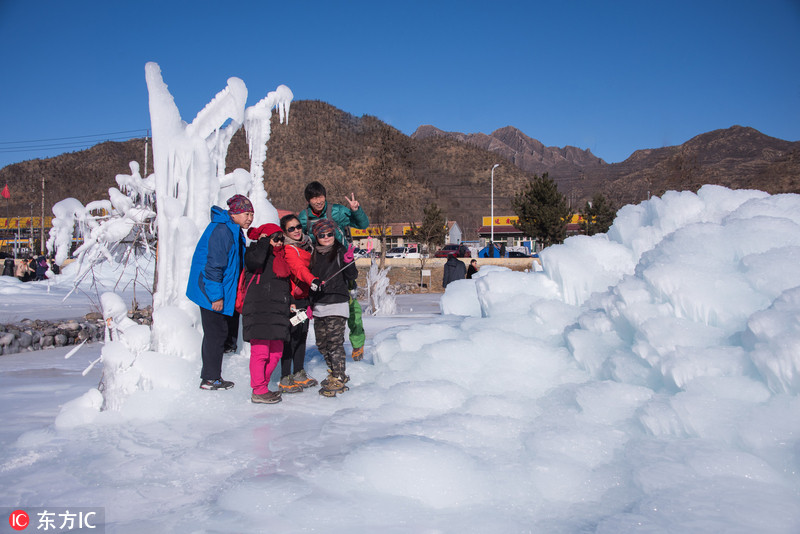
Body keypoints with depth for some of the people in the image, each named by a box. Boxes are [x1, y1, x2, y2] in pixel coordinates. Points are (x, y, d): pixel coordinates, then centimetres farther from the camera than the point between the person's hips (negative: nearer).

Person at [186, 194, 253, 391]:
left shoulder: (234, 231, 14)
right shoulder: (221, 231, -19)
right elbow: (213, 265, -23)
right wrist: (216, 296, -22)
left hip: (223, 293, 10)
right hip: (212, 294, -10)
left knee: (221, 333, 14)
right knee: (216, 335, -3)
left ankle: (211, 375, 24)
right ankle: (210, 379, 8)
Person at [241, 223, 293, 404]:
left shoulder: (281, 258, 23)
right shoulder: (253, 252, 0)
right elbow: (256, 261, -26)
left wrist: (290, 303, 22)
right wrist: (263, 242, -11)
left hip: (278, 314, 8)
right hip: (258, 311, -8)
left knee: (276, 353, 8)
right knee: (260, 352, -9)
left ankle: (263, 386, 20)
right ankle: (258, 391, -2)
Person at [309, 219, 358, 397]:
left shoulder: (340, 252, -2)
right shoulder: (314, 255, 13)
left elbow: (351, 277, -4)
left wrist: (349, 262, -23)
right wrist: (309, 303, 15)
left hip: (337, 304, -6)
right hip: (318, 305, 6)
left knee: (335, 342, -10)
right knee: (322, 344, 10)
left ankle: (338, 380, -4)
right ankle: (335, 374, 25)